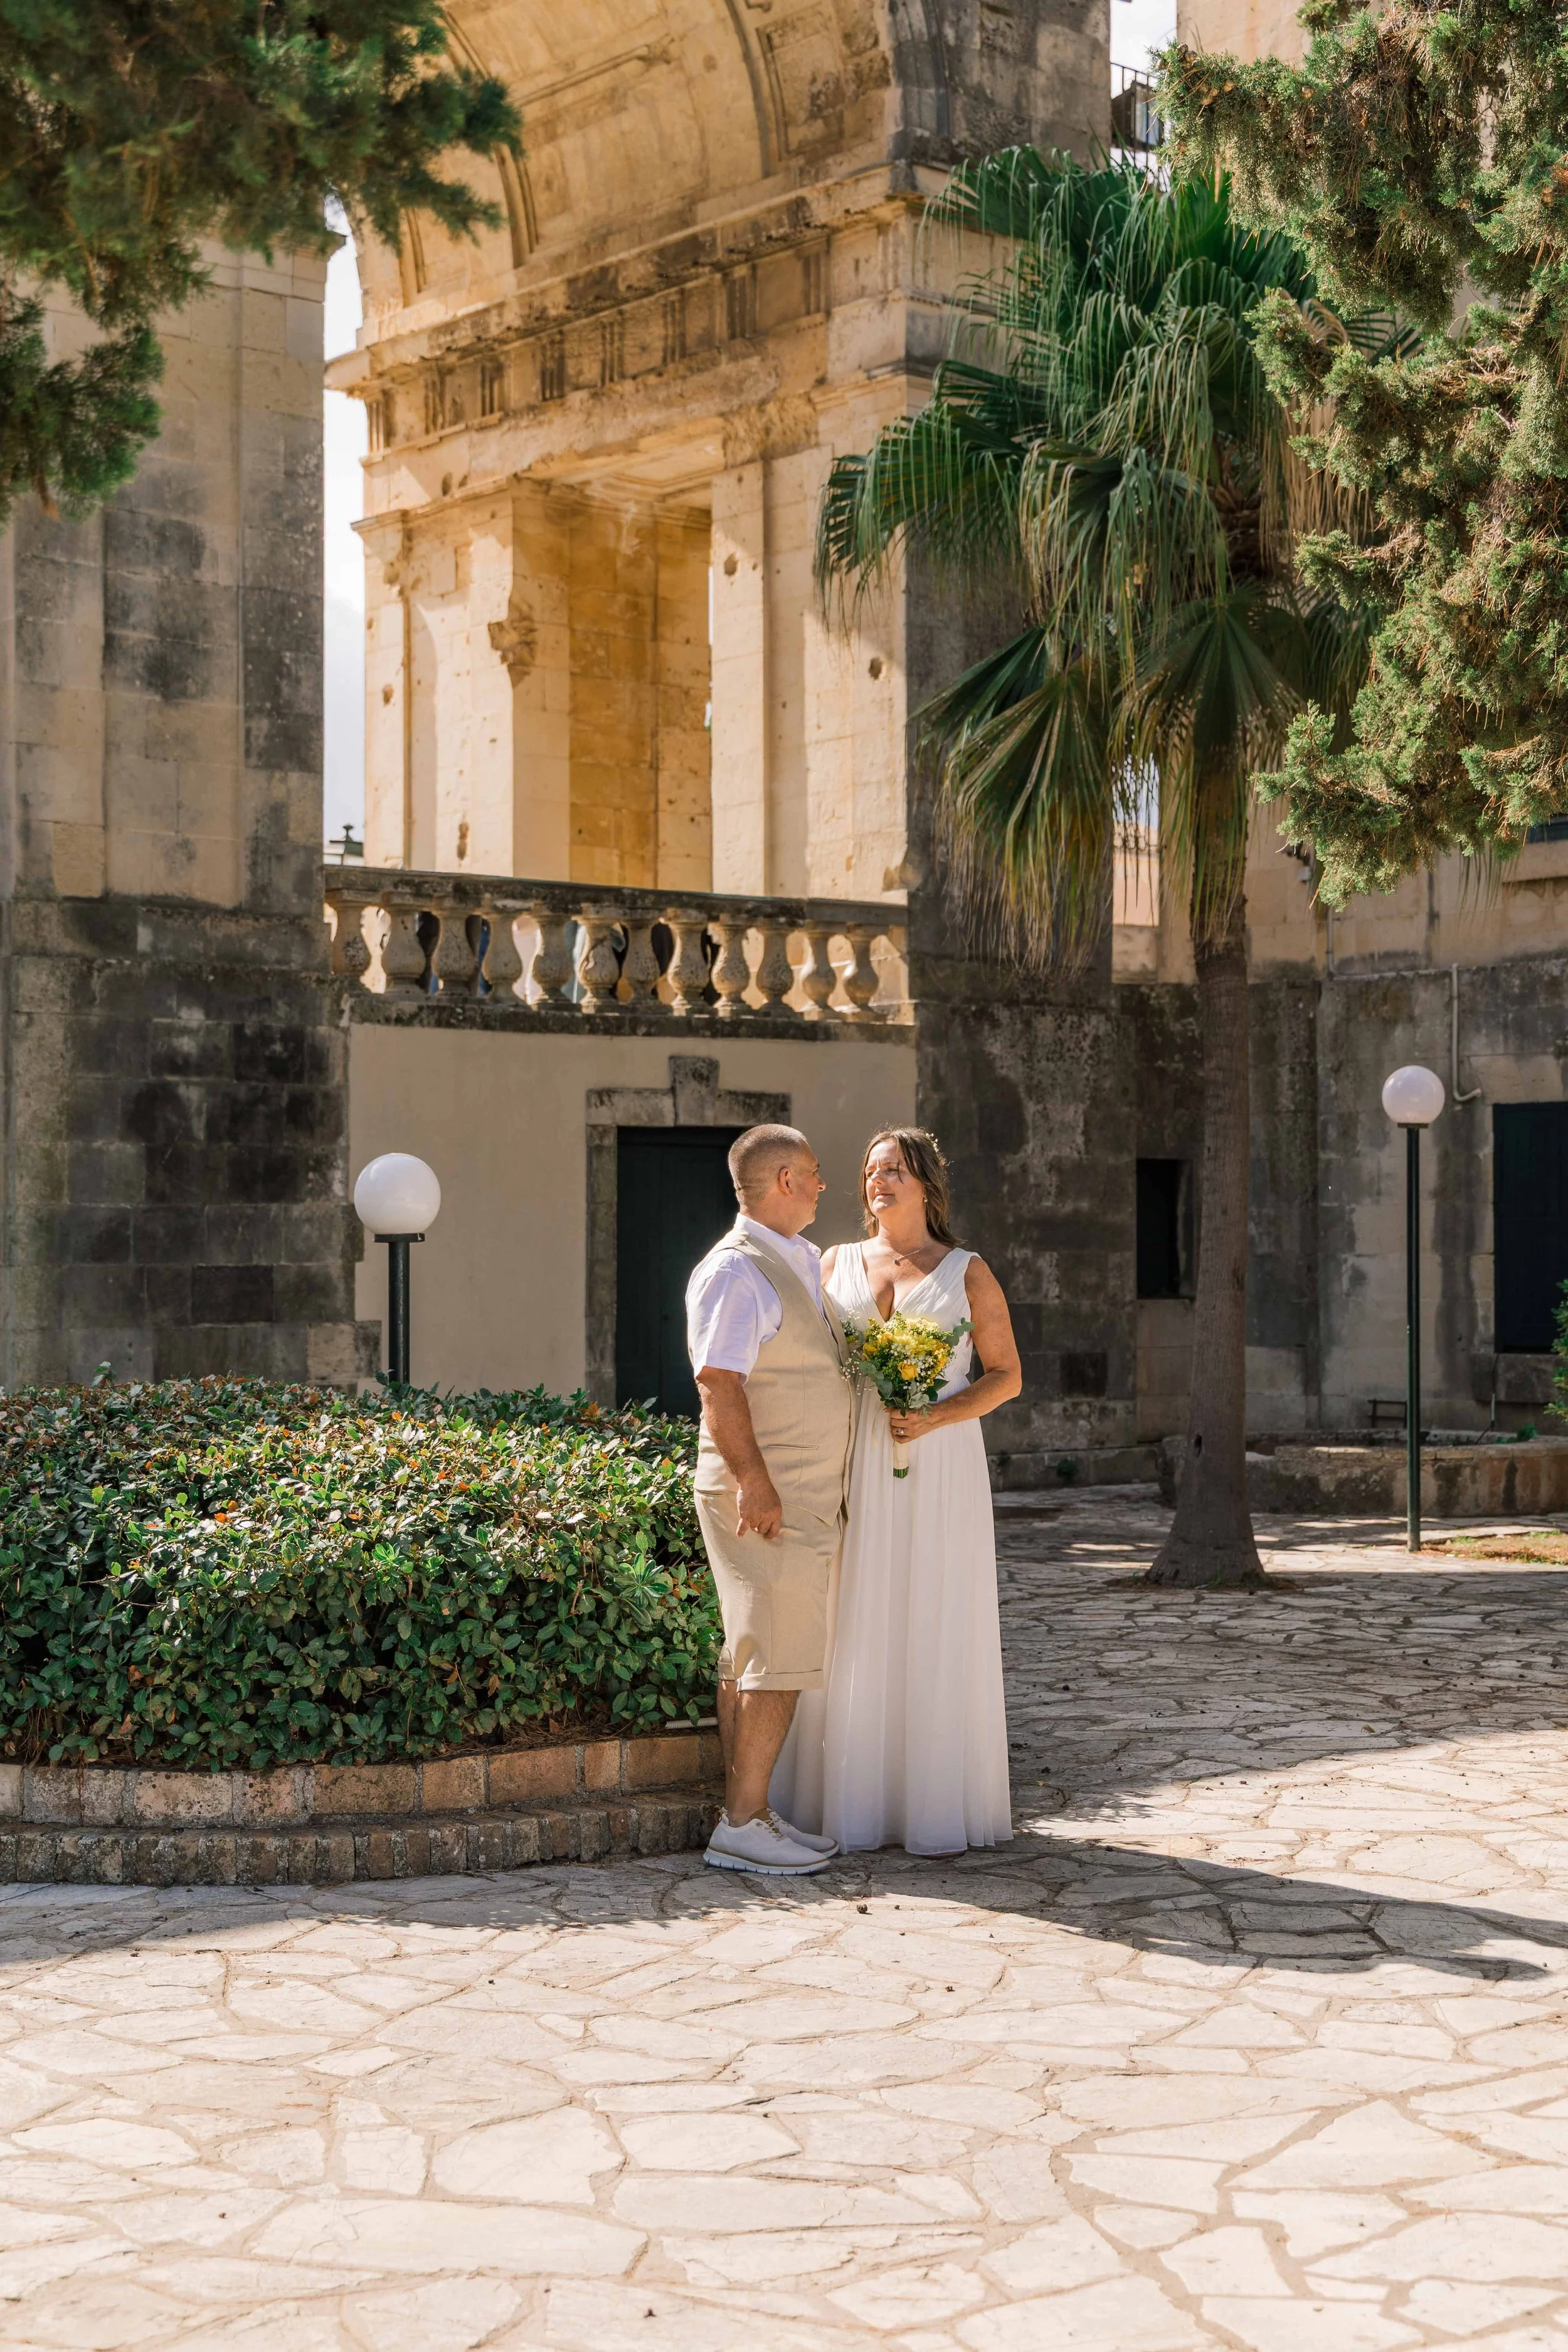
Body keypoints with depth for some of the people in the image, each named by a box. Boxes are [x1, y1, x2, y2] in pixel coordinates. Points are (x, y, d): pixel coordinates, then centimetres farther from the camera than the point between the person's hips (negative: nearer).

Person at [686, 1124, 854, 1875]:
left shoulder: (801, 1264, 16)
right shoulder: (737, 1272, -14)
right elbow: (719, 1383, -22)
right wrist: (754, 1482, -26)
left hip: (807, 1498, 9)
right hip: (765, 1498, -9)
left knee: (754, 1659, 11)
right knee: (778, 1659, -9)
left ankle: (748, 1813, 16)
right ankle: (742, 1824, -4)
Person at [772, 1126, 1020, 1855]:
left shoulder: (968, 1273, 2)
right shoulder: (838, 1265, 10)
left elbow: (1007, 1376, 1)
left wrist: (935, 1418, -15)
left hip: (939, 1472, -3)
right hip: (855, 1476, 3)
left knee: (937, 1631, -2)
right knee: (857, 1633, 2)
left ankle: (940, 1807, 7)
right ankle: (857, 1800, 10)